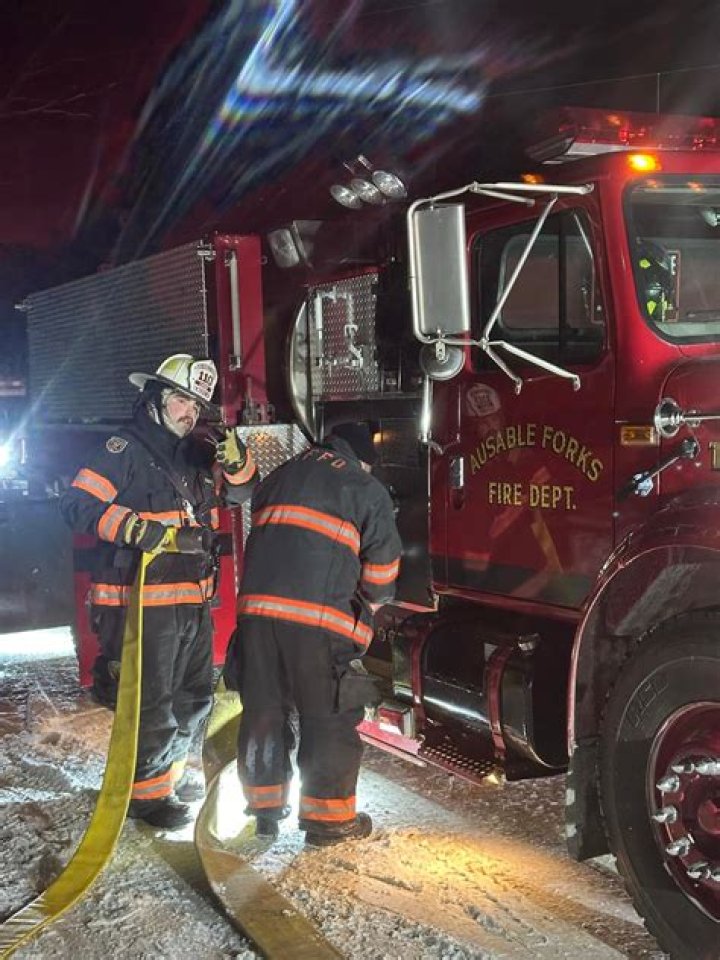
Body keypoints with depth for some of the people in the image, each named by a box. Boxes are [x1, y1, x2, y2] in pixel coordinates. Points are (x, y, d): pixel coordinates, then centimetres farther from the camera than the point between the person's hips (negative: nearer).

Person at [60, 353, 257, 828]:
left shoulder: (197, 455, 12)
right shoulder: (126, 451, -11)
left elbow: (241, 493, 15)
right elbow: (77, 504, -17)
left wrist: (236, 461, -6)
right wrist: (131, 526, -30)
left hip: (194, 601, 9)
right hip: (143, 605, -8)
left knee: (194, 695, 20)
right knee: (150, 703, -2)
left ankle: (170, 770, 38)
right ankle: (146, 791, 13)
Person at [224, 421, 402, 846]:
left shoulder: (280, 477, 24)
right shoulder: (367, 489, 7)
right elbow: (383, 561, 7)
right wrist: (374, 601, 25)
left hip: (258, 607, 5)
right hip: (320, 620, -5)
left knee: (263, 711, 15)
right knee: (329, 718, 6)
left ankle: (265, 808, 24)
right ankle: (328, 816, 12)